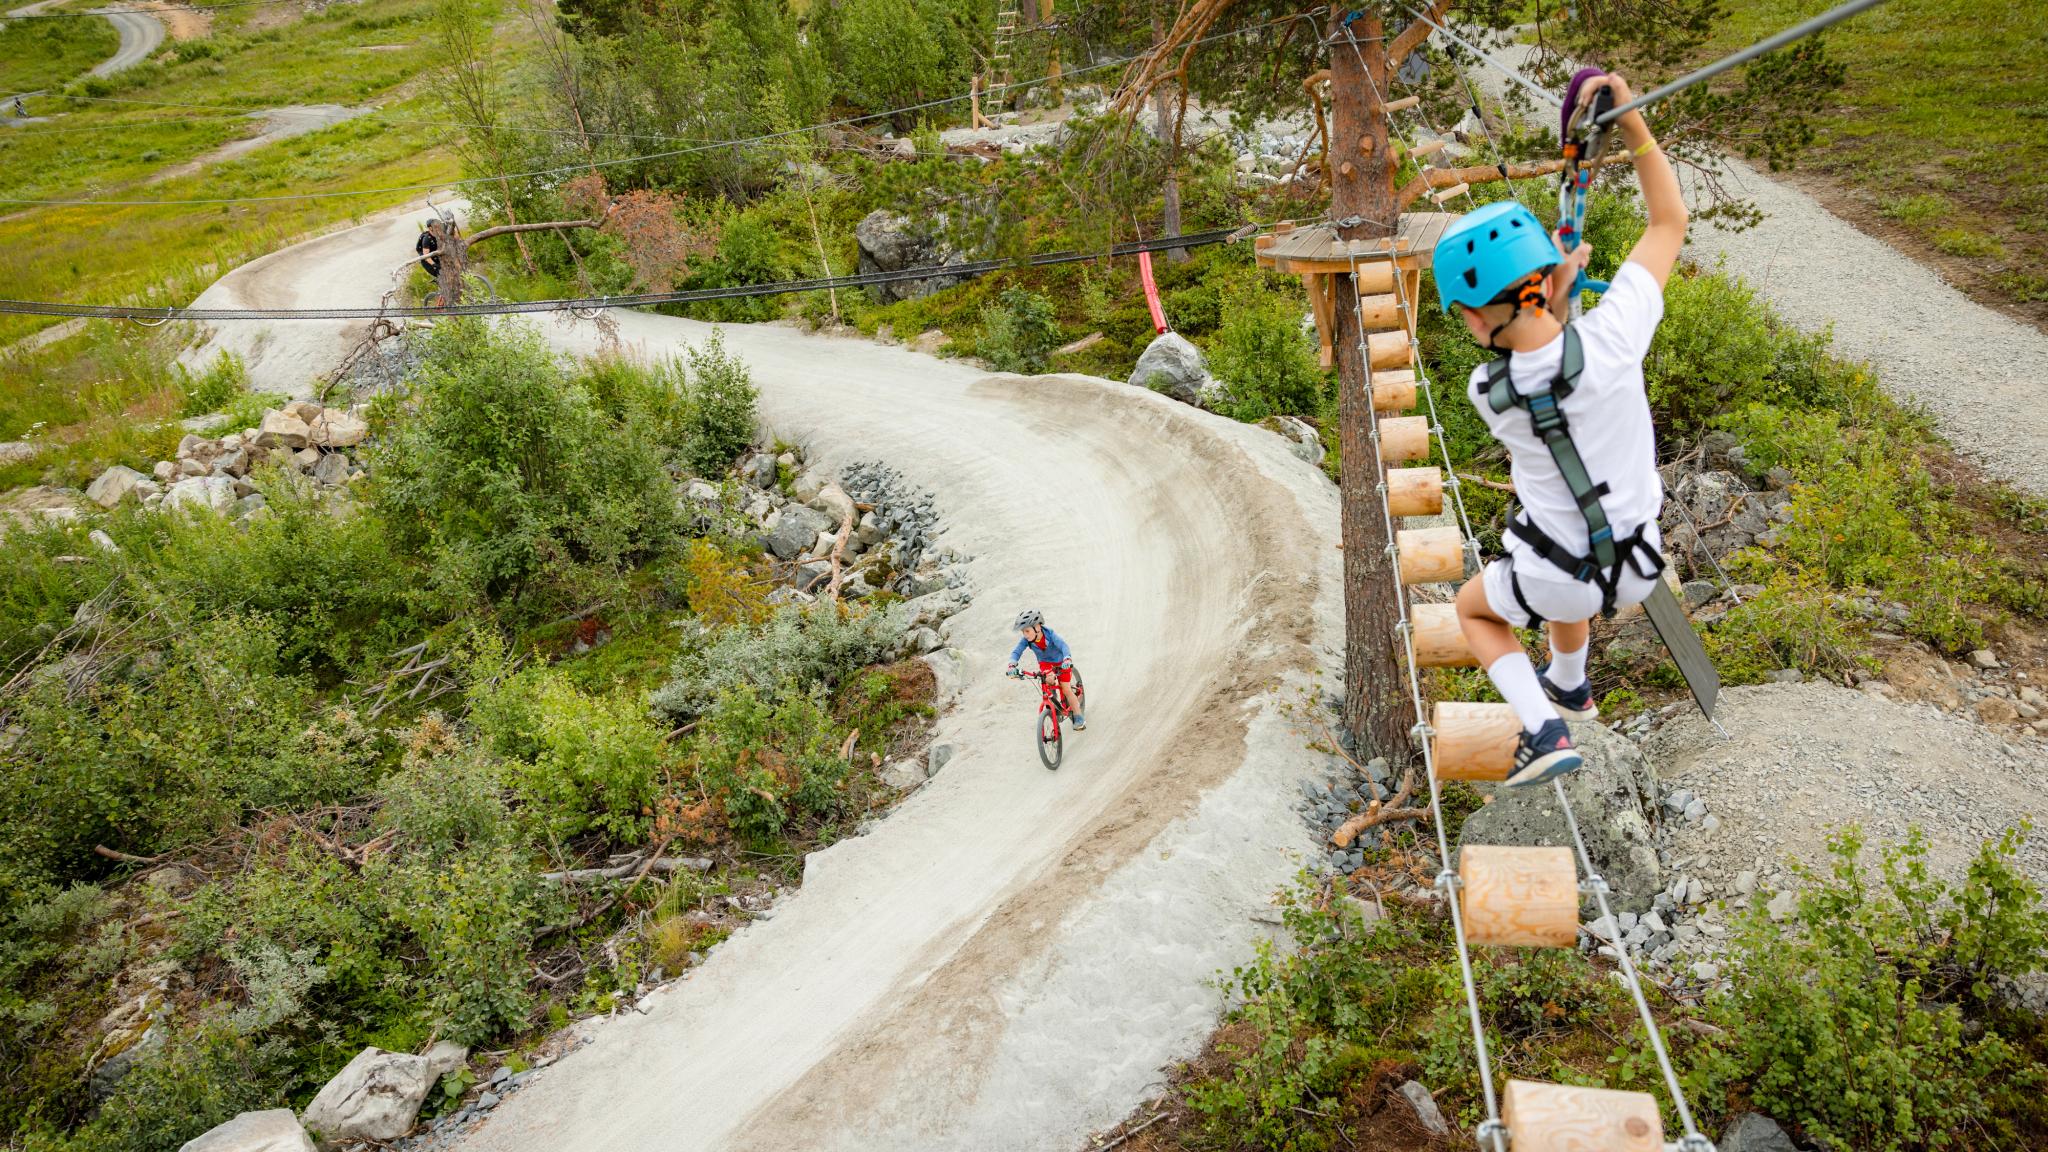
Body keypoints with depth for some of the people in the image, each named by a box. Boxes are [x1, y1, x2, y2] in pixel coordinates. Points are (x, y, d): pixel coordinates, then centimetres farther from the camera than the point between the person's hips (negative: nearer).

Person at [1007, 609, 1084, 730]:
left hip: (1060, 662, -3)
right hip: (1045, 663, 3)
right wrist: (1012, 665, -53)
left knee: (1066, 689, -8)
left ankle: (1078, 717, 6)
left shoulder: (1050, 634, -35)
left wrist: (1067, 659, -65)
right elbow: (1016, 651, -33)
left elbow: (1063, 646, -46)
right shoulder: (1025, 639, -26)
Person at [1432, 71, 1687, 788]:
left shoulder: (1487, 394, -24)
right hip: (1639, 569, 4)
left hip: (1560, 583, -4)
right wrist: (1632, 121, -9)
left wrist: (1555, 299, -5)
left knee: (1474, 608, 27)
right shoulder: (1612, 338, -24)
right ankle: (1569, 686, 60)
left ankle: (1544, 729, 10)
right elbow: (1670, 222, -6)